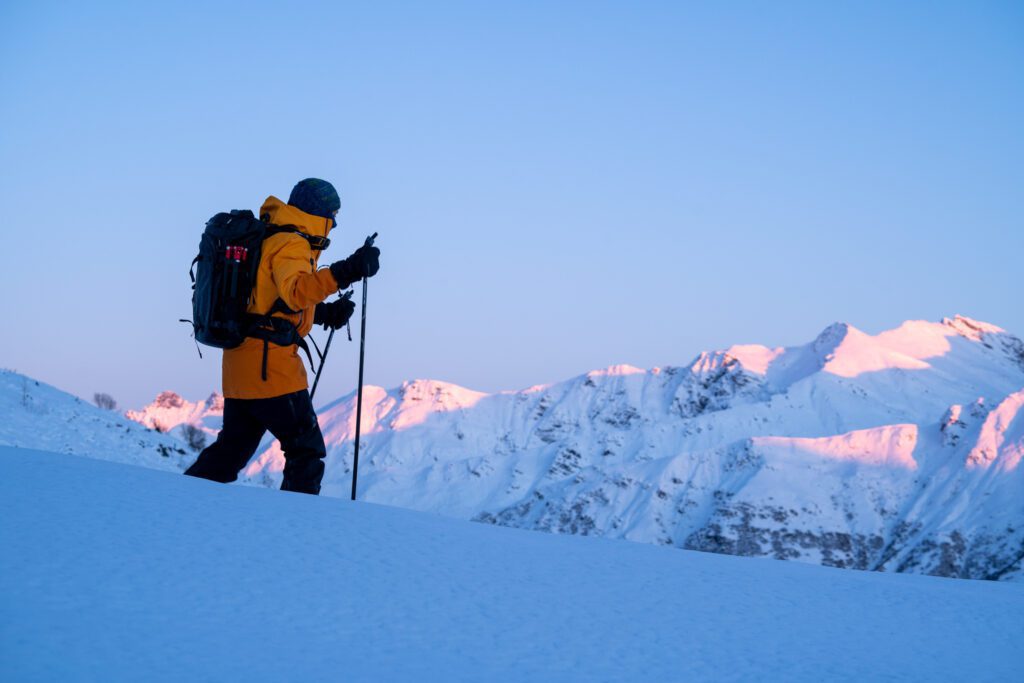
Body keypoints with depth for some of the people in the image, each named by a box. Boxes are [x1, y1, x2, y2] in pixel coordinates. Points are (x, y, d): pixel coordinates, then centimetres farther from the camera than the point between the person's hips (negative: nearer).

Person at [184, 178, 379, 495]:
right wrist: (345, 273, -41)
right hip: (271, 366, -9)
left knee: (231, 449, 17)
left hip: (239, 365, 9)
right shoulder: (291, 245, -11)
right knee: (307, 450, -1)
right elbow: (295, 290, -31)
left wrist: (325, 313, 22)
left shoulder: (267, 238, 19)